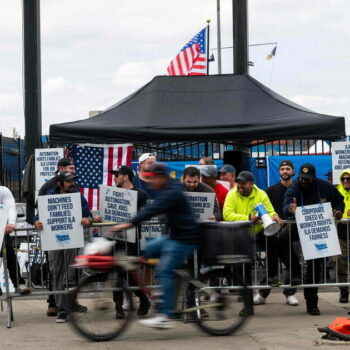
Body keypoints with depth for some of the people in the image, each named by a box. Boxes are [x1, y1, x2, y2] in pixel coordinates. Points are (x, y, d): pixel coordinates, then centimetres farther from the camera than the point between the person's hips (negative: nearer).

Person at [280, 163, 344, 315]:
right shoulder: (293, 189, -11)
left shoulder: (325, 187, -5)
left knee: (315, 264, 4)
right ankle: (295, 272, -18)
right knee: (282, 239, -33)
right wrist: (290, 209, -54)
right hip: (299, 226, -1)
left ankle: (311, 302, 13)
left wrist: (338, 211, -12)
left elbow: (339, 201, 10)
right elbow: (286, 206, -29)